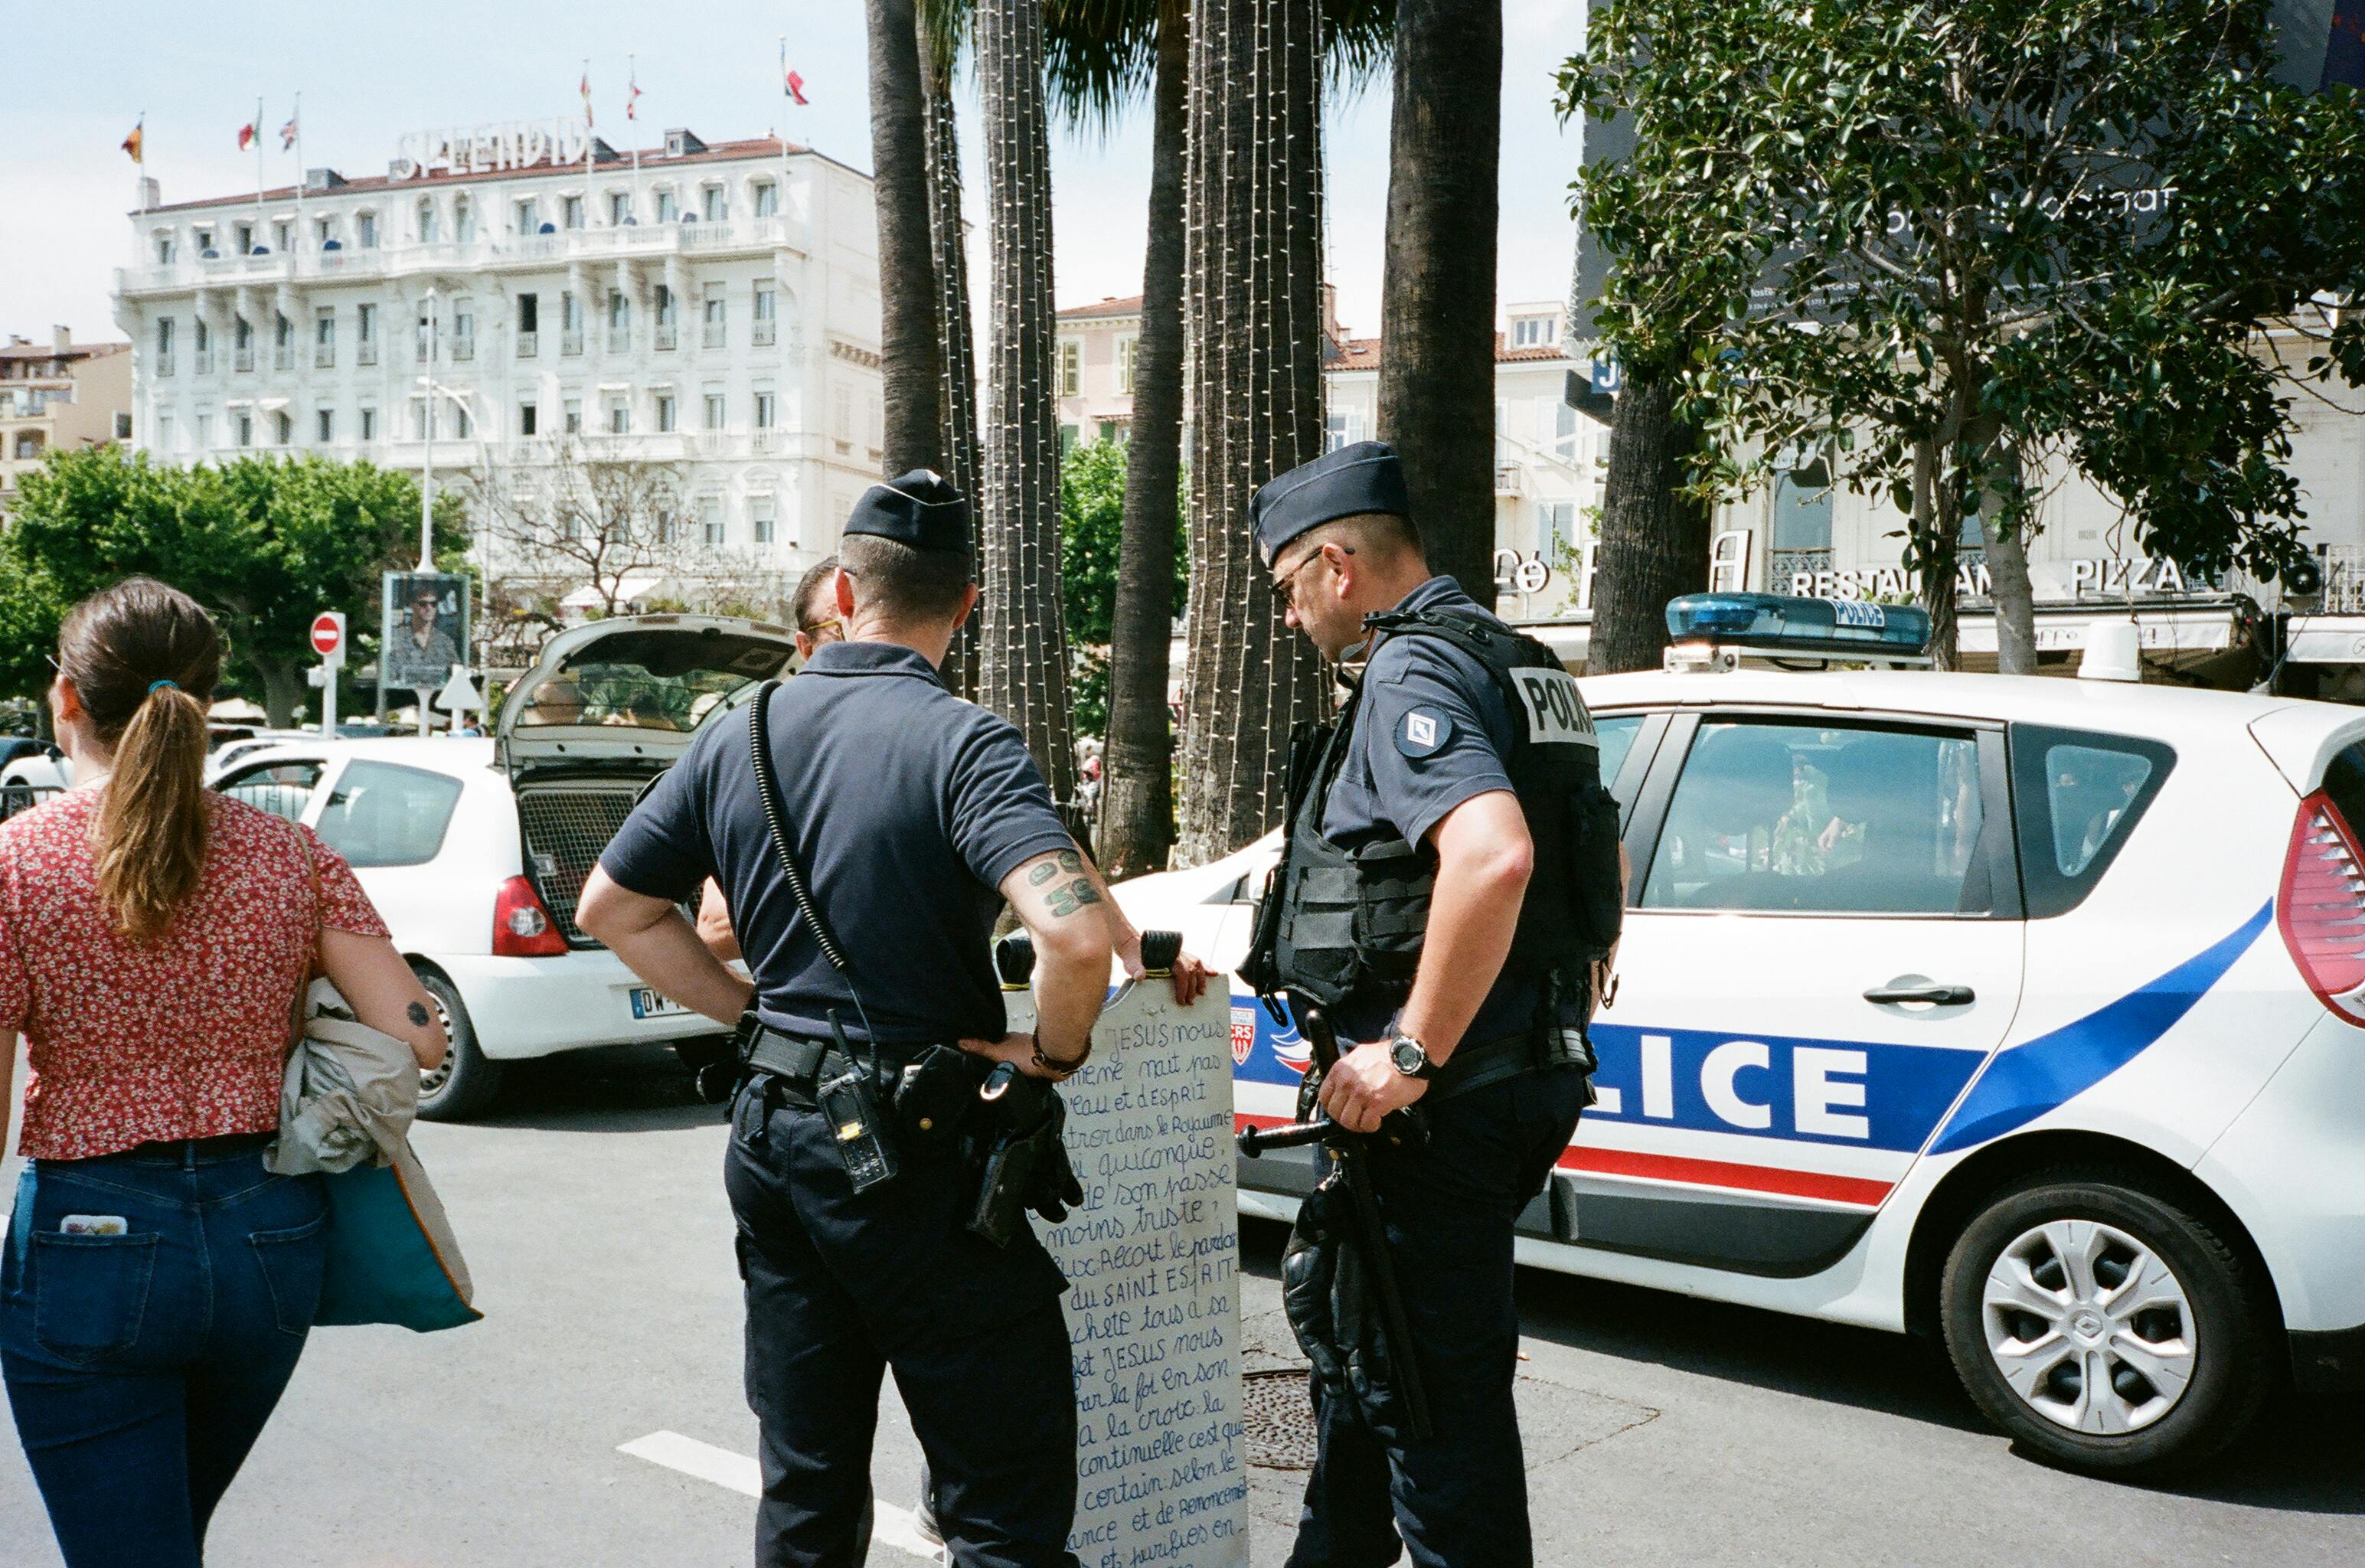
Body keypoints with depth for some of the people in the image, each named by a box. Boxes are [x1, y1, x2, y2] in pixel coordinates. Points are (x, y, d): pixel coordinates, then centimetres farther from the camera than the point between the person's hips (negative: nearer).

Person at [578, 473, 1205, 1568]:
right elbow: (1076, 934, -29)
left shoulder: (740, 736, 5)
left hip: (772, 1136, 7)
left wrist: (753, 1012, 13)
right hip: (915, 1154, -7)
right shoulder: (959, 742, -15)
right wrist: (1053, 1053, -10)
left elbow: (612, 908, 14)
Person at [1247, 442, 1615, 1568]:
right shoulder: (1516, 663, 17)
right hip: (1527, 1072, 11)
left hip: (1446, 1098, -11)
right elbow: (1589, 856, 27)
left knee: (1439, 1390, 0)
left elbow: (1493, 854, -33)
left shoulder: (1413, 668, -15)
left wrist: (1413, 1053, -26)